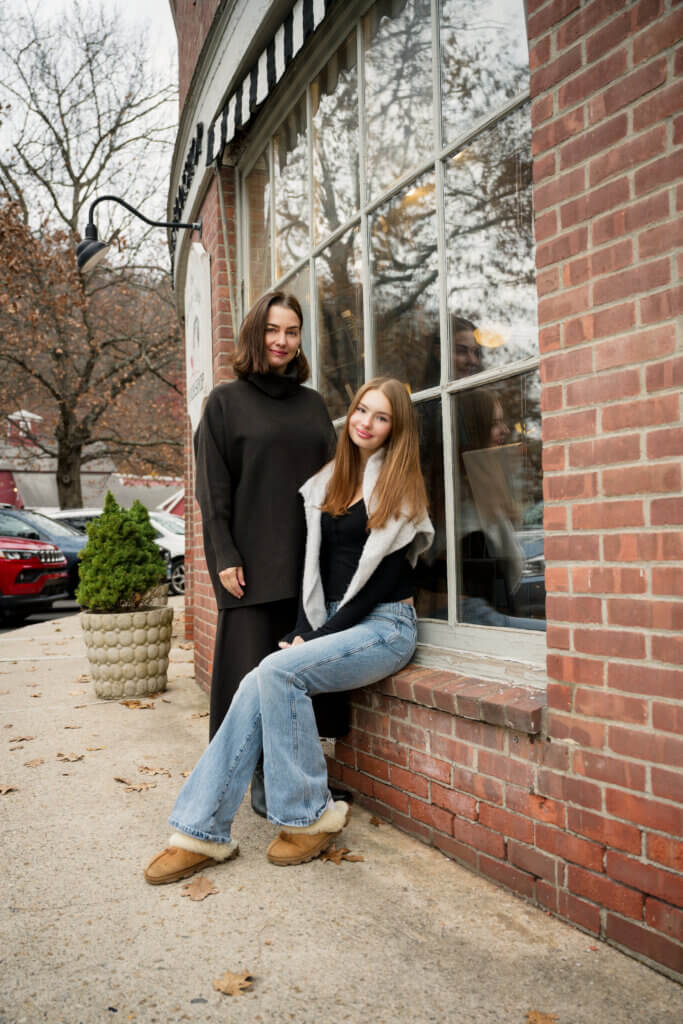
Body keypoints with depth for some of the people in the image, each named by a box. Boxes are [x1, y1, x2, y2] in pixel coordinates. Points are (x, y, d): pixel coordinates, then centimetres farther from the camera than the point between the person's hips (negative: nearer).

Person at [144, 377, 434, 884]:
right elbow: (314, 564, 10)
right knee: (256, 688, -18)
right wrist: (304, 632, -3)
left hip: (386, 626, -5)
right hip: (332, 624, 6)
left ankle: (309, 818, -12)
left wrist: (318, 637, -13)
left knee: (278, 671, -27)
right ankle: (204, 831, -14)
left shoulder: (400, 488, -4)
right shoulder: (329, 480, 12)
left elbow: (383, 577, -11)